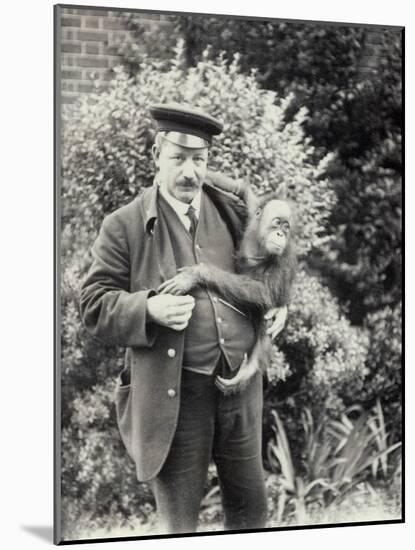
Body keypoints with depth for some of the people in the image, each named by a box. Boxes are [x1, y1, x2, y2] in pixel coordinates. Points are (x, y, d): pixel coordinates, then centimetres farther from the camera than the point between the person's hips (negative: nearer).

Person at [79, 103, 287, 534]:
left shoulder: (231, 212, 7)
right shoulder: (124, 226, -4)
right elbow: (94, 306, -7)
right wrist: (149, 309, -24)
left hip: (241, 385, 4)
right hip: (175, 394, -3)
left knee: (251, 506, 18)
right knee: (179, 523, 10)